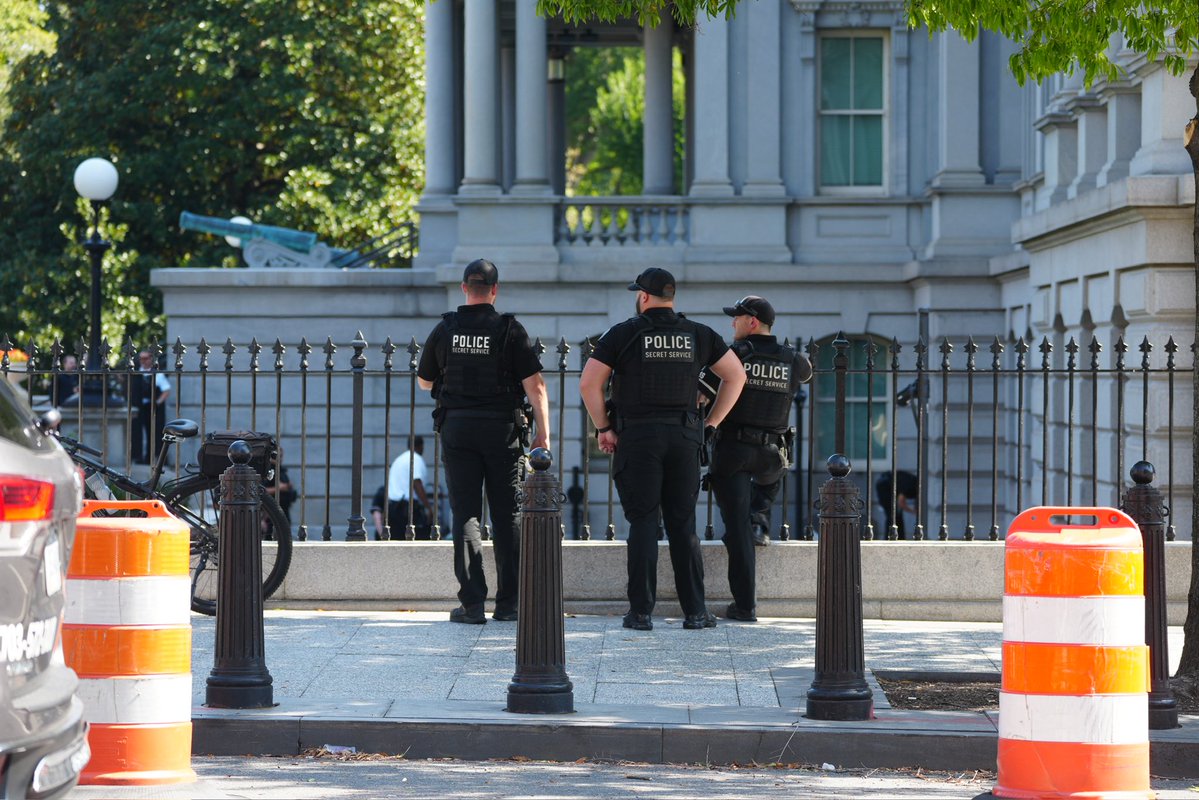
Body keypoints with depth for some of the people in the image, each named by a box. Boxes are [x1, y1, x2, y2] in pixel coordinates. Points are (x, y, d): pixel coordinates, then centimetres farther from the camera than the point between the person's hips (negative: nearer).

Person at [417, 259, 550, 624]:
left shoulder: (445, 330, 2)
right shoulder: (510, 330, -5)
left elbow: (424, 381, 14)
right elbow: (534, 384, -9)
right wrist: (543, 433, -6)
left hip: (457, 428, 1)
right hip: (502, 429, -1)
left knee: (465, 513, 2)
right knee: (507, 514, 6)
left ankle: (472, 603, -4)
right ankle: (507, 603, 6)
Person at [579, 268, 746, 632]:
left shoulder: (623, 334, -2)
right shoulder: (698, 334, 8)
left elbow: (589, 384, -7)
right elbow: (736, 375, 11)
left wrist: (603, 428, 3)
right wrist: (711, 423, 13)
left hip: (637, 437, -3)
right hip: (684, 437, 3)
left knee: (643, 523, -1)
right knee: (683, 525, 8)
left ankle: (641, 612, -3)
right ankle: (695, 611, 7)